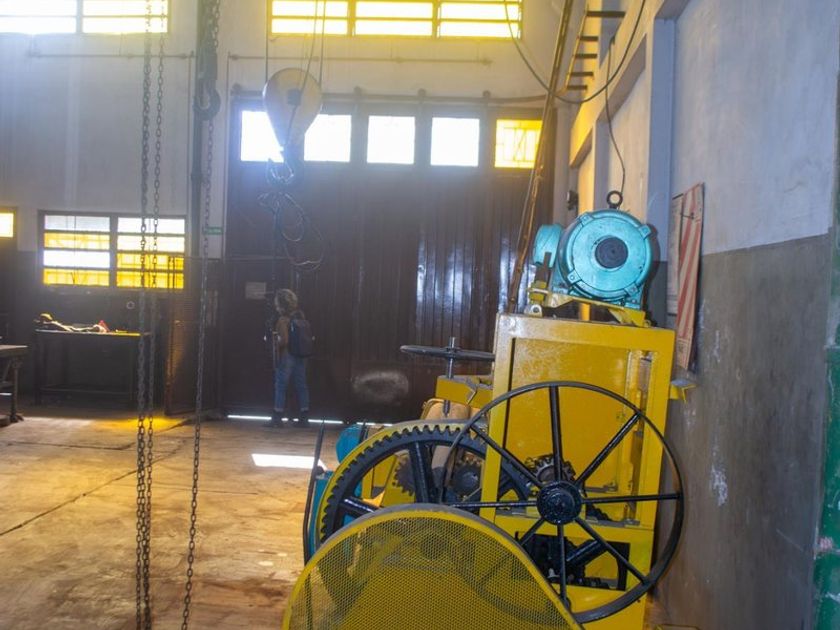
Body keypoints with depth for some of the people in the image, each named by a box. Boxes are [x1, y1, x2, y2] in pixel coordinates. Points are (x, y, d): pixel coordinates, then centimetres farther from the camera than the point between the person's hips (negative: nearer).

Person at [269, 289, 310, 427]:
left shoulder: (283, 320, -16)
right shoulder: (300, 315, 5)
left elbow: (284, 341, -20)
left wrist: (275, 346, -4)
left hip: (286, 357, -7)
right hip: (301, 357, 7)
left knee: (280, 386, 2)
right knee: (301, 385, 10)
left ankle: (278, 417, 5)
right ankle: (304, 417, 13)